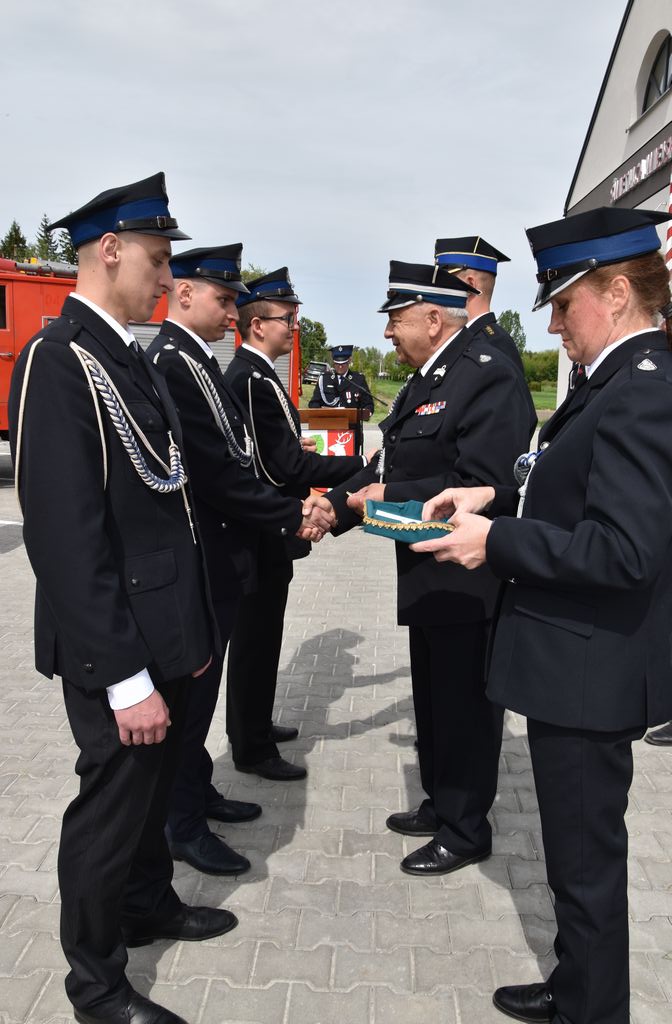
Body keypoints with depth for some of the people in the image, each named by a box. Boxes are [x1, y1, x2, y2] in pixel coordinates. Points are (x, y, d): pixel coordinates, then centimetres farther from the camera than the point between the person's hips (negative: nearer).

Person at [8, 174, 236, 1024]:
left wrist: (189, 634, 14)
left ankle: (149, 906, 48)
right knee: (111, 802, 9)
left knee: (150, 785, 24)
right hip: (116, 649, -8)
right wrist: (124, 677, -21)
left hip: (162, 636, 9)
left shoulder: (130, 359, 10)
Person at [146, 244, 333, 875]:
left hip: (213, 557, 10)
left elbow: (231, 462, 11)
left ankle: (197, 792, 37)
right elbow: (218, 474, -24)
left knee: (200, 685, 20)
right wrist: (292, 516, -14)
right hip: (198, 563, -10)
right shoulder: (172, 362, -19)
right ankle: (183, 825, 21)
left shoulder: (193, 360, 12)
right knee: (190, 688, 4)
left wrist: (291, 510, 0)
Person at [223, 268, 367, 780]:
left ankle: (251, 725, 38)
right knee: (258, 640, 3)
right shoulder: (255, 380, -22)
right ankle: (253, 749, 18)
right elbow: (289, 466, -27)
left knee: (255, 636, 21)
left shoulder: (246, 373, 10)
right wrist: (363, 466, -24)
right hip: (265, 533, -10)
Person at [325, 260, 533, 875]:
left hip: (467, 583, -9)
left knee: (465, 705, 6)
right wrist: (335, 507, 1)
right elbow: (392, 465, 12)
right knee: (434, 701, 22)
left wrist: (391, 497, -20)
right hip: (429, 577, 9)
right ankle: (440, 805, 41)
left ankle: (466, 831, 25)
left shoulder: (488, 376, -18)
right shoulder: (425, 381, 12)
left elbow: (480, 485, -26)